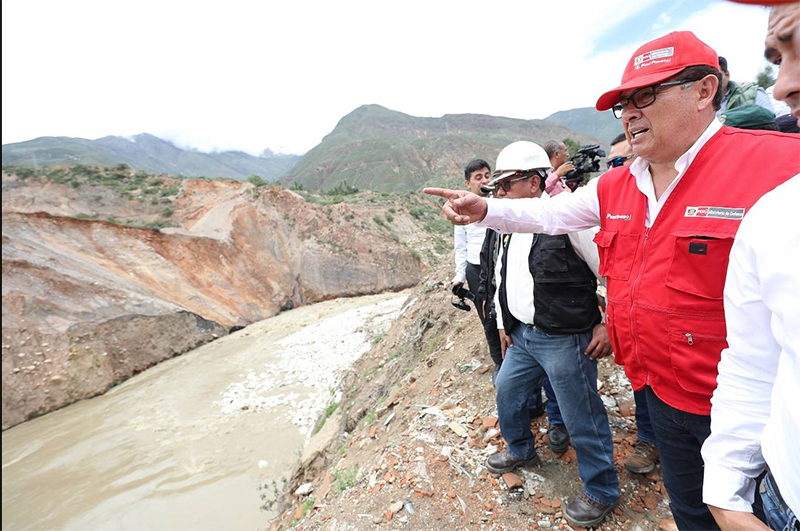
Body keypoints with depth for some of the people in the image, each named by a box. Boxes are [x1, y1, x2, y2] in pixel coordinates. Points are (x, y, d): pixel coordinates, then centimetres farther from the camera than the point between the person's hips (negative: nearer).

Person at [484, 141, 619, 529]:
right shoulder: (510, 226, 9)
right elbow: (501, 276, 19)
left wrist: (608, 325, -11)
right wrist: (503, 323, 18)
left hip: (563, 340, -8)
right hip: (522, 336, 8)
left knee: (582, 418, 7)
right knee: (506, 393, 22)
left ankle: (601, 491, 33)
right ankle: (521, 450, 50)